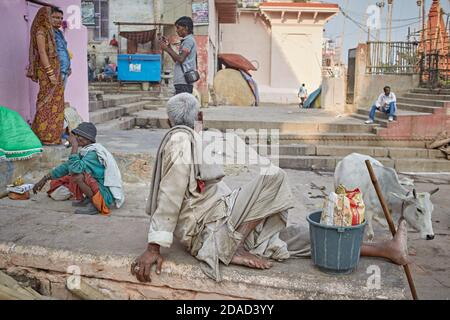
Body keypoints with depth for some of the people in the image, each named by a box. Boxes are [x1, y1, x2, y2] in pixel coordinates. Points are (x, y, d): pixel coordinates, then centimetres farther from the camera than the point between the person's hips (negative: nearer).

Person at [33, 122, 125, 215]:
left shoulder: (94, 153, -22)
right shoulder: (83, 150, 5)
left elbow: (76, 168, -37)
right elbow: (66, 166, 14)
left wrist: (74, 146, -27)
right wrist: (45, 178, 11)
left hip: (106, 195, -9)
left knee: (77, 175, -31)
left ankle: (95, 205, -14)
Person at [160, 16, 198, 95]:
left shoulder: (189, 40, -7)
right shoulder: (186, 41, 24)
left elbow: (181, 59, -16)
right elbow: (177, 60, 23)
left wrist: (166, 48, -7)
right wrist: (168, 47, 17)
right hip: (181, 81, 10)